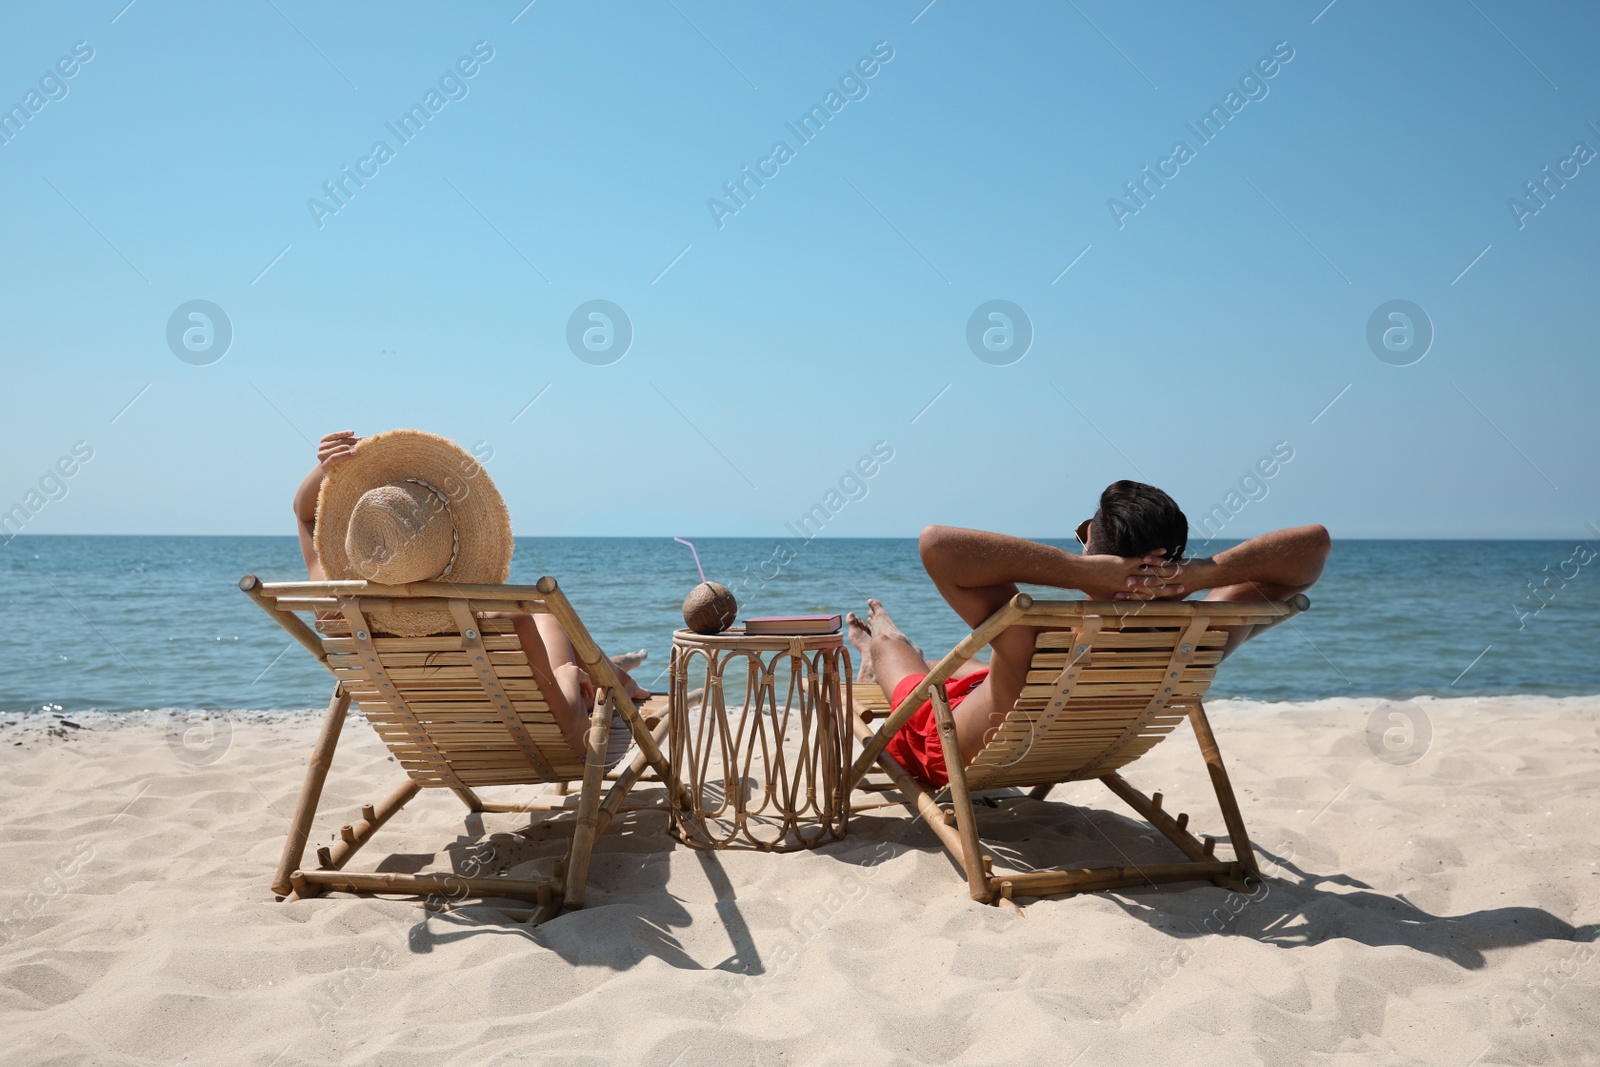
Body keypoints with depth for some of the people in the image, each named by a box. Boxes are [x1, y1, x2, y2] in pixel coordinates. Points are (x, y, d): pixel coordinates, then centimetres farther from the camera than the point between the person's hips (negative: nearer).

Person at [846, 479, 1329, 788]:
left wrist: (1082, 573, -59)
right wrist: (1203, 573, -48)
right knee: (973, 664, 36)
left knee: (886, 641, 28)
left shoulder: (1036, 644, -50)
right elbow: (1313, 542, -31)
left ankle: (879, 655, 64)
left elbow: (937, 543, -59)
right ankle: (919, 662, 70)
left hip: (945, 760, -4)